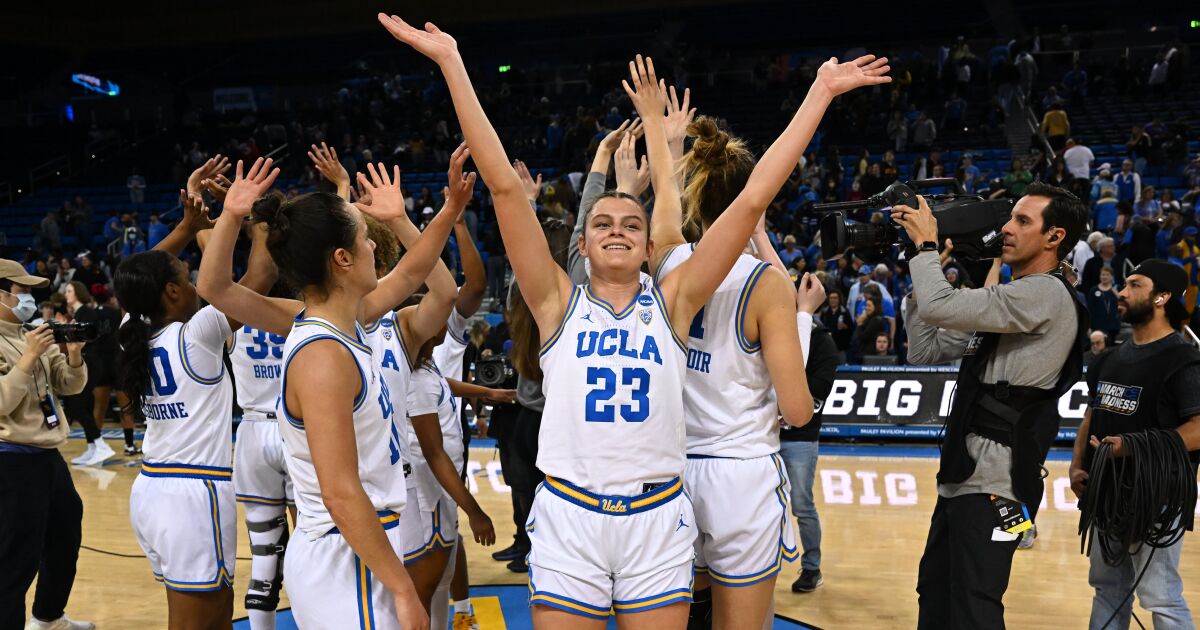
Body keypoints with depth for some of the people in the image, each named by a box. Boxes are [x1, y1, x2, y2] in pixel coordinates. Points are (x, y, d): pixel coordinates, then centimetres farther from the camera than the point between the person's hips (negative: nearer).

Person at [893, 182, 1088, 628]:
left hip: (993, 481, -10)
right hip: (965, 474, 10)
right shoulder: (1007, 301, 19)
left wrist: (926, 244, -6)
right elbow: (925, 351, 17)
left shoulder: (1046, 294, -13)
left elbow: (939, 307, -23)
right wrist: (921, 271, 10)